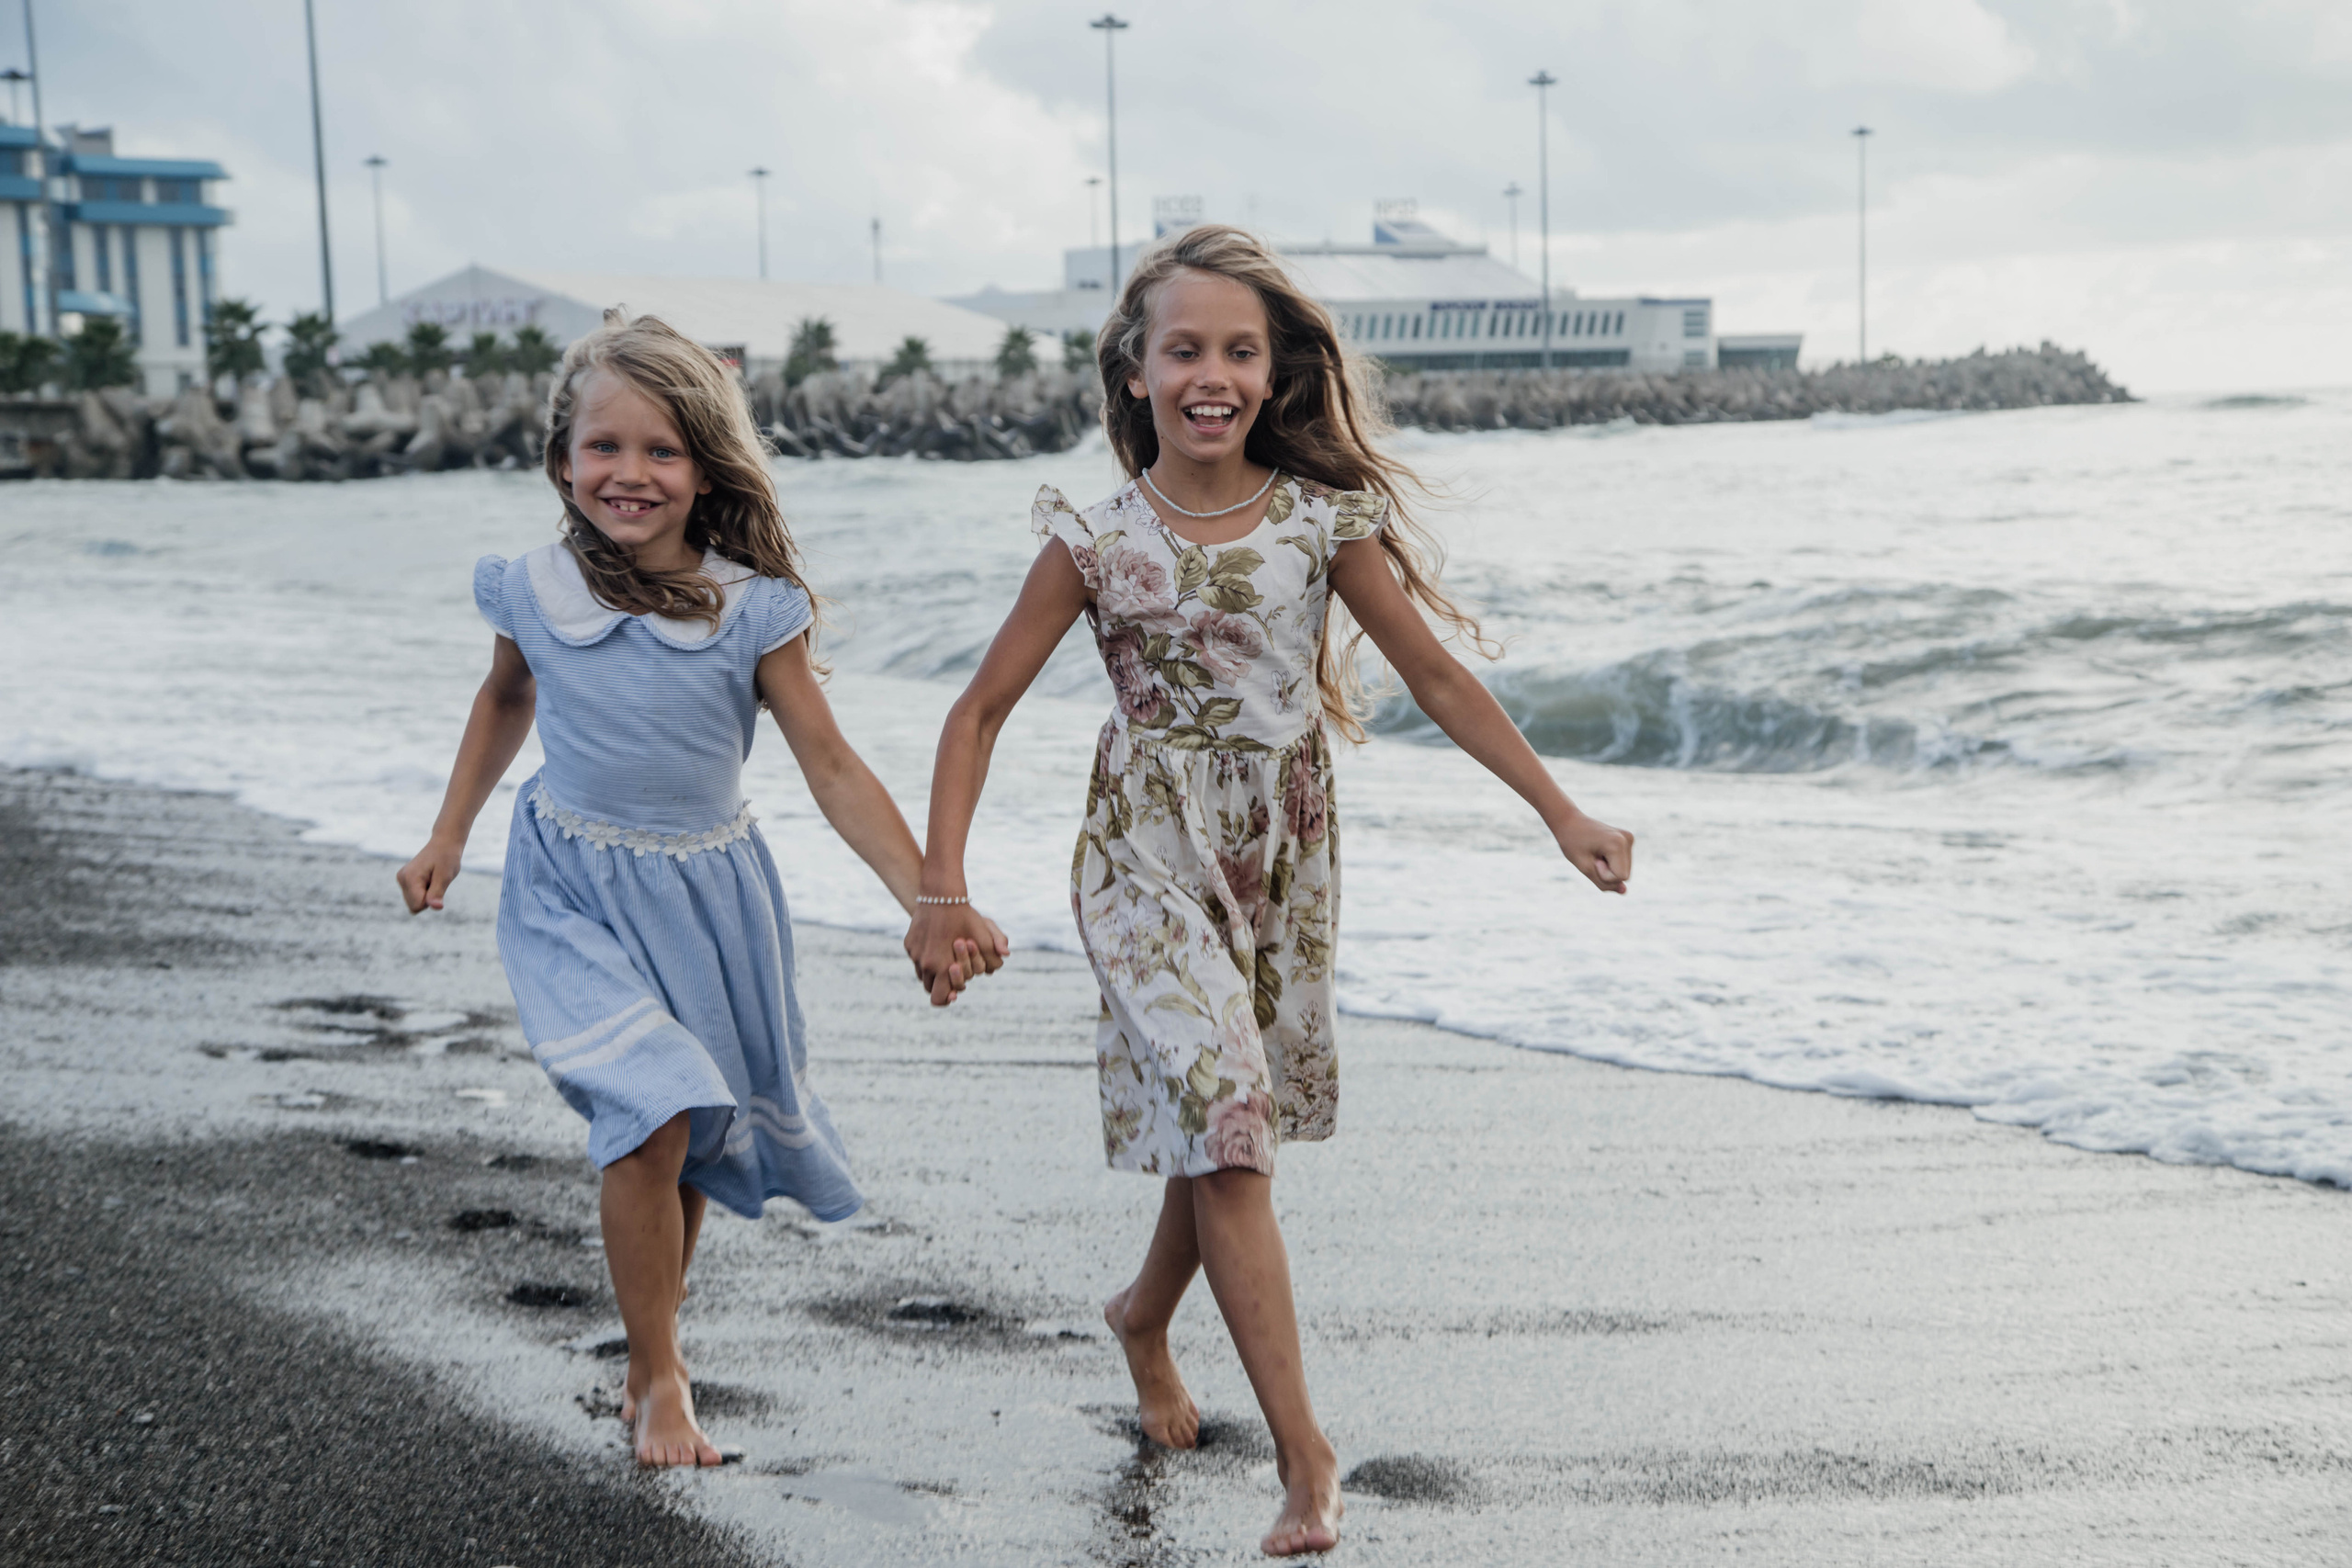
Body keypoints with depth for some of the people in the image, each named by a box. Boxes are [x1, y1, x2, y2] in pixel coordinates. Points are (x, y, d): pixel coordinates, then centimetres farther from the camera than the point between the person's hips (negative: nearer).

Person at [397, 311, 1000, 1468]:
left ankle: (650, 1355, 35)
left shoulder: (750, 612, -13)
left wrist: (929, 904, -19)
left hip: (707, 895, 1)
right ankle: (659, 1379, -1)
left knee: (689, 1135, 12)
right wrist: (448, 836, 16)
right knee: (648, 1121, -18)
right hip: (575, 892, -1)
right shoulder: (533, 593, -8)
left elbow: (832, 770, -11)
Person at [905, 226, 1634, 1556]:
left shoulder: (1319, 519, -5)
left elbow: (1438, 675, 1)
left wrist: (1563, 813, -2)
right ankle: (1303, 1452, -10)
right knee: (1221, 1120, -14)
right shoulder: (1098, 538, -8)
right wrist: (942, 890, -12)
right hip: (1150, 857, -3)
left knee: (1229, 1121, 14)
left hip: (1283, 852, 3)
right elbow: (982, 710, -3)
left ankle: (1146, 1316, 45)